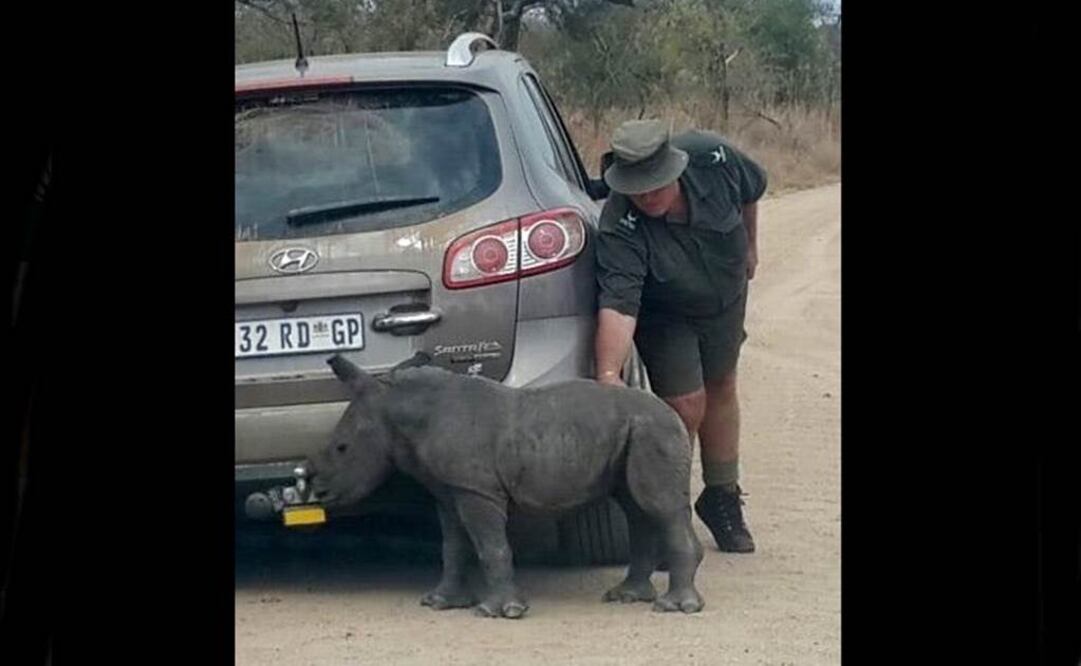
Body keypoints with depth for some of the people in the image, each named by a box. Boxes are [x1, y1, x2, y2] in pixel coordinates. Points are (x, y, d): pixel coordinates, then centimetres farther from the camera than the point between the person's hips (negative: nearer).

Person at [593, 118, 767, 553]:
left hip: (726, 299, 4)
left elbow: (751, 190, -7)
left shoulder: (712, 158, -32)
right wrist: (609, 374, -64)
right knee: (685, 406, -12)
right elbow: (617, 306, -51)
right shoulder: (620, 230, -41)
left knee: (720, 389, 16)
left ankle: (722, 497, 34)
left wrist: (749, 245, 7)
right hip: (664, 317, -4)